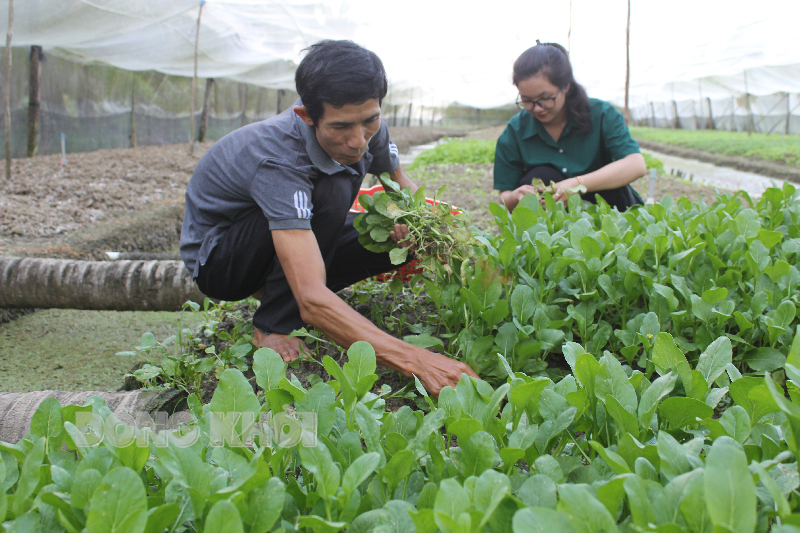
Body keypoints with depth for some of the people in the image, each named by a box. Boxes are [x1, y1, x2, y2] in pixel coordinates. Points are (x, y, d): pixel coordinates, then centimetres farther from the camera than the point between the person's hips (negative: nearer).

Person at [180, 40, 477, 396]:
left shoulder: (367, 130, -17)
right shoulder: (278, 162, -39)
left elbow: (401, 184, 6)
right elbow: (313, 301, -48)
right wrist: (414, 360, -56)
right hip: (214, 257, -7)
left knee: (399, 237, -11)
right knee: (331, 190, -33)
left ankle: (275, 288, 1)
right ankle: (272, 326, -19)